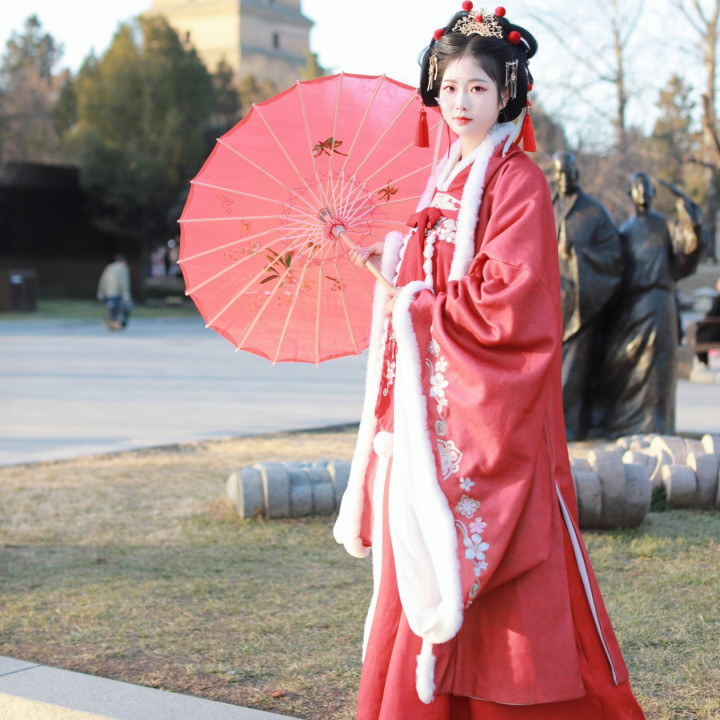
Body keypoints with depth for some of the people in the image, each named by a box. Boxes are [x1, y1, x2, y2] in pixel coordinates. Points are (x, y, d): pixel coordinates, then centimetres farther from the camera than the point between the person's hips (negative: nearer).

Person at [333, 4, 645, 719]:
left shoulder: (518, 182, -9)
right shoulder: (446, 179, 15)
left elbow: (508, 304, -17)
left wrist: (418, 305, -9)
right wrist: (391, 266, 4)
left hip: (489, 405, -7)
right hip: (433, 405, 8)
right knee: (425, 569, 10)